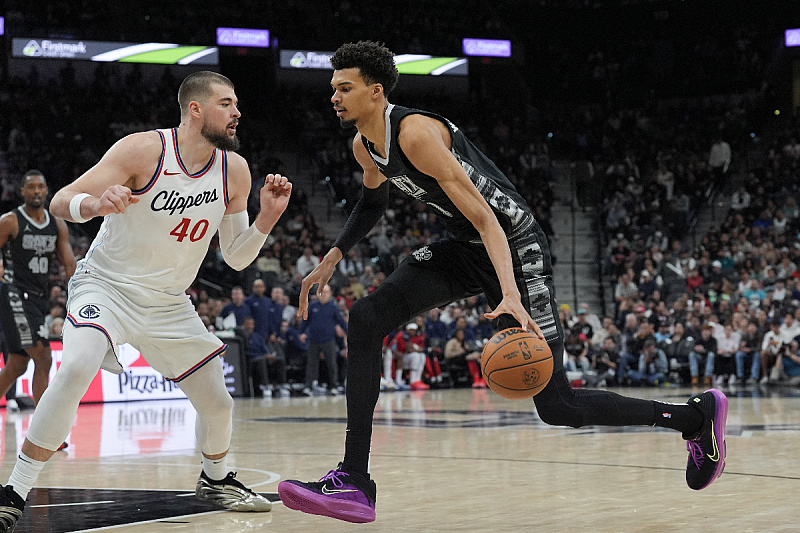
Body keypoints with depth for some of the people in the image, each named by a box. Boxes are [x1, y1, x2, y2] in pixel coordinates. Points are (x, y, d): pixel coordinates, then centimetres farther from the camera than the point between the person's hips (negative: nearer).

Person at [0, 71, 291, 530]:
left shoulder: (234, 170, -3)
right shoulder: (143, 150, -19)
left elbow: (237, 257, 5)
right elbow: (61, 202, -21)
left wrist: (268, 217, -13)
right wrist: (96, 204, -43)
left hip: (169, 303, 5)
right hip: (107, 286, -5)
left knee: (217, 403, 6)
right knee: (76, 369, -32)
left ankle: (216, 479, 40)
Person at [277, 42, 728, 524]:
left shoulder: (415, 133, -26)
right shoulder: (364, 147, 2)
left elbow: (484, 216, -32)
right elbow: (373, 203, 27)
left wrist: (509, 294, -43)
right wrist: (332, 258, 14)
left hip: (516, 246, -8)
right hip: (465, 248, 8)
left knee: (555, 405, -8)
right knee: (367, 320, -12)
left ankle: (697, 415, 10)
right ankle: (355, 480, -13)